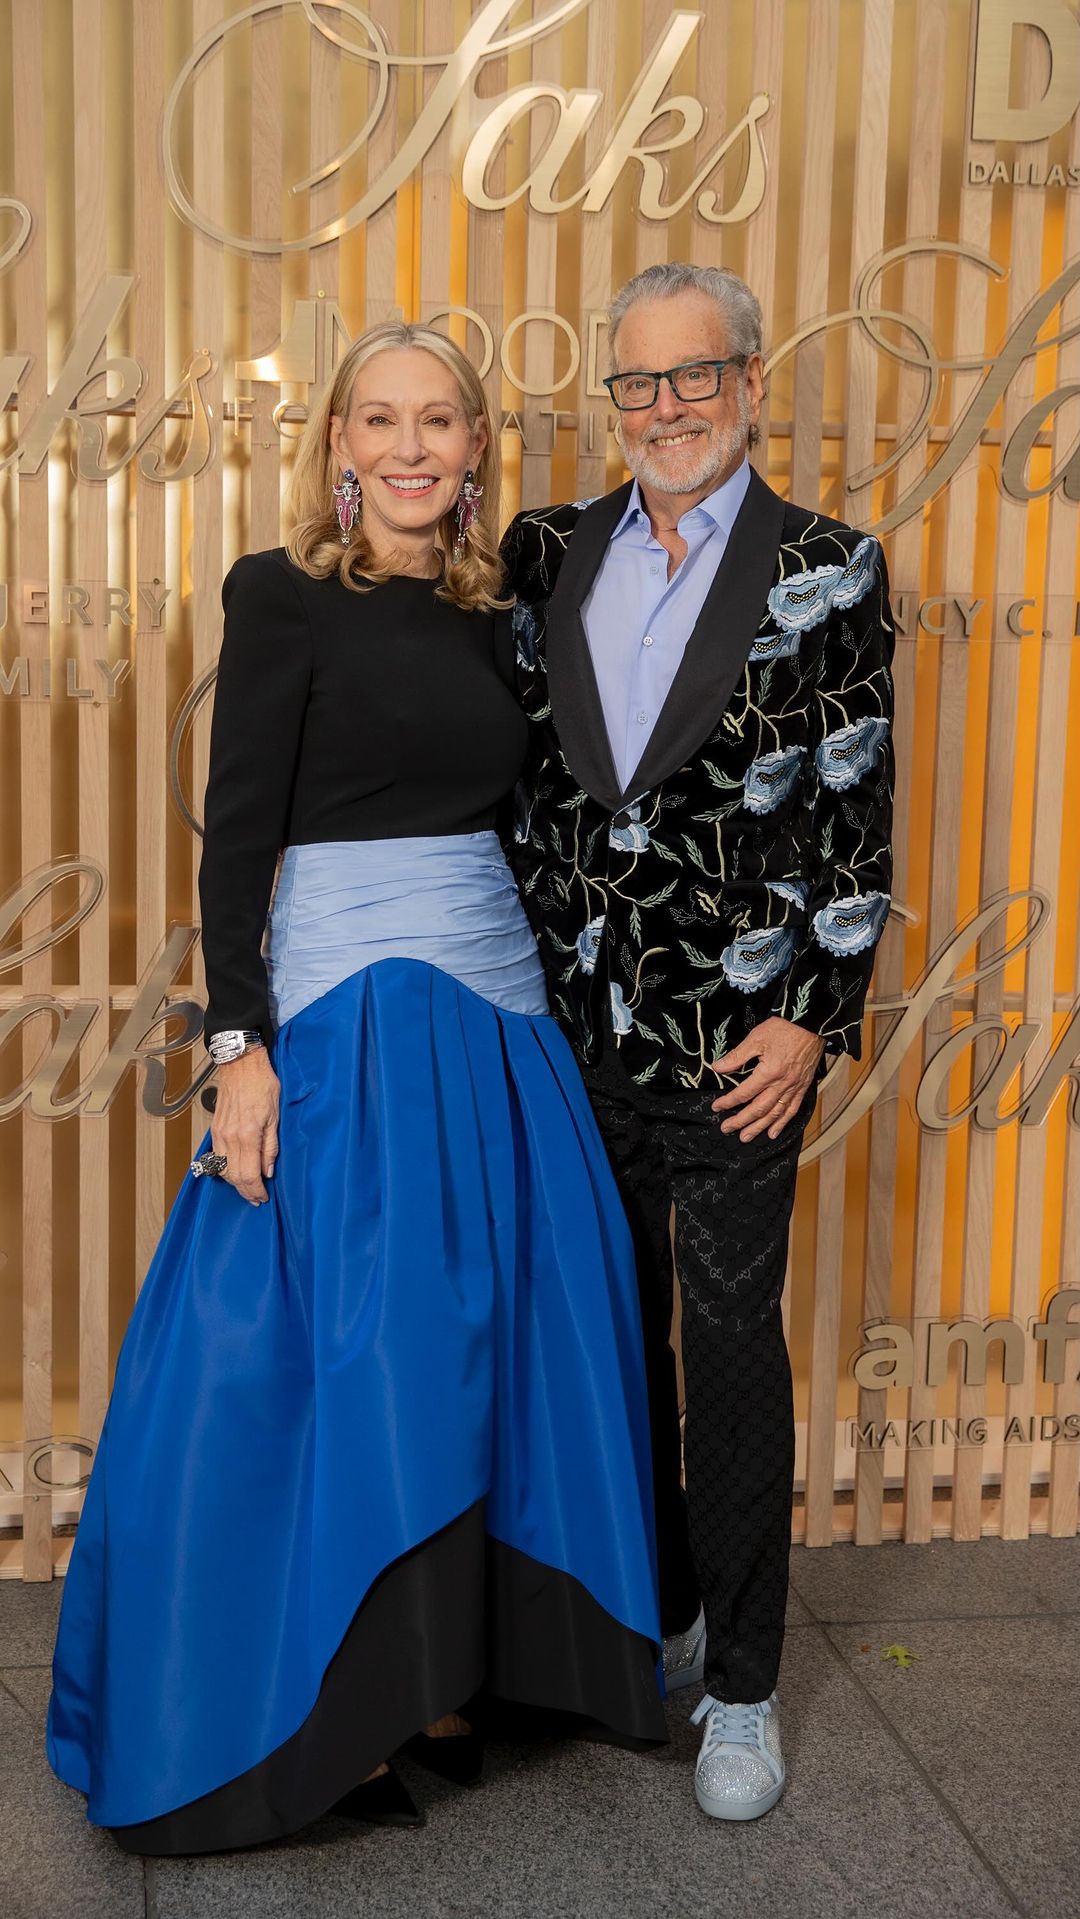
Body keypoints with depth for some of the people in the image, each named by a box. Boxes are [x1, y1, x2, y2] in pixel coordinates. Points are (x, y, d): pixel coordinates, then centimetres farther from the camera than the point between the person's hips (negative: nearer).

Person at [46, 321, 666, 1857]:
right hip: (346, 1018, -6)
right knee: (347, 1356, -1)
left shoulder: (491, 617, 13)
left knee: (487, 1349, 8)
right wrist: (240, 1045, -15)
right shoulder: (286, 596, -3)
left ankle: (447, 1679, 24)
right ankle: (329, 1721, 14)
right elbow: (236, 834, -7)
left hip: (499, 1011, 6)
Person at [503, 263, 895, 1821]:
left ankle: (742, 1687, 21)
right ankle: (654, 1617, 35)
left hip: (734, 1032, -3)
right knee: (617, 1334, 15)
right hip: (579, 1019, 4)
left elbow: (857, 814, -6)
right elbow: (512, 767, 11)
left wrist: (814, 1020, -10)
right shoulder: (550, 552, 6)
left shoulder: (827, 572, -4)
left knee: (733, 1347, 5)